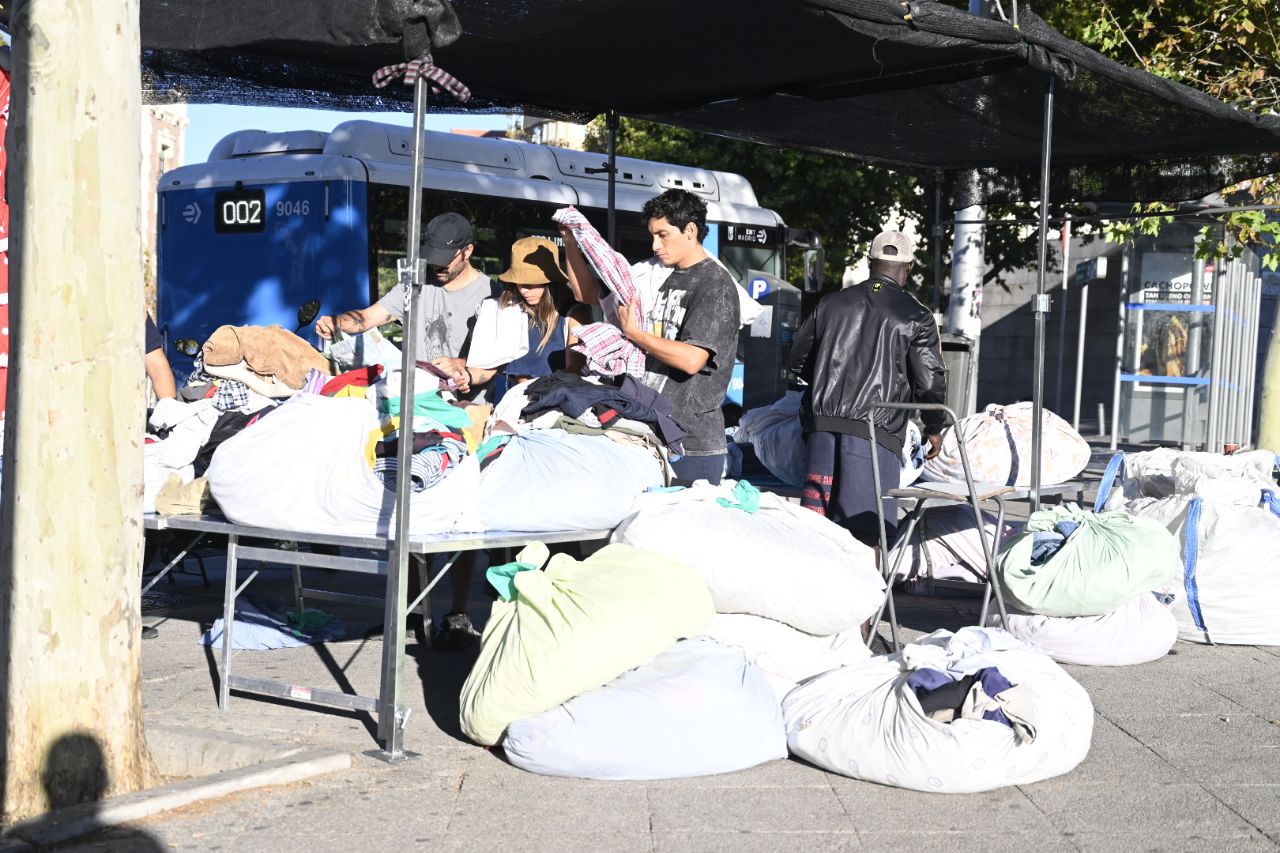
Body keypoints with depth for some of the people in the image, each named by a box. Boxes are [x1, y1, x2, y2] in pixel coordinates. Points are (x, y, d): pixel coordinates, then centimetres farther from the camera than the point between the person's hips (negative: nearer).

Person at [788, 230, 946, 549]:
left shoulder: (832, 304, 12)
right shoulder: (915, 317, 0)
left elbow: (798, 359, 18)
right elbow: (930, 379, -1)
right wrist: (933, 429, 14)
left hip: (823, 421, 4)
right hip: (875, 430, -4)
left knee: (814, 515, 8)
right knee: (868, 526, -1)